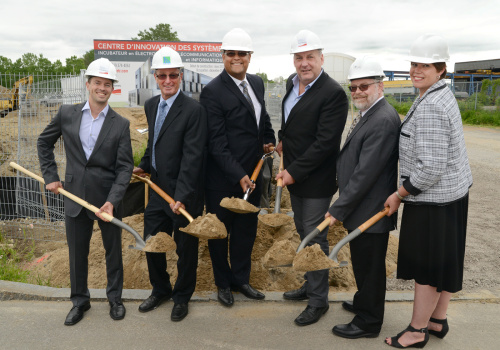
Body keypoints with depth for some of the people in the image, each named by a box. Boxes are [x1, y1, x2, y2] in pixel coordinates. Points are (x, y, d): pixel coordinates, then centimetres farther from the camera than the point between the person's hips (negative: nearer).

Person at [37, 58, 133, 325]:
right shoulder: (67, 113, 0)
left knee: (113, 251, 12)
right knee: (77, 252, 14)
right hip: (75, 197, 2)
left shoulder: (121, 125, -5)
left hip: (107, 198, -1)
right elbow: (44, 142, 14)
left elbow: (125, 166, -8)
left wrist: (112, 201, -18)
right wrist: (50, 176, 6)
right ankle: (80, 300, 34)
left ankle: (115, 298, 33)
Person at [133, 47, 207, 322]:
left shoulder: (193, 110, -17)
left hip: (184, 195, -7)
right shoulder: (151, 105, 7)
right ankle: (160, 290, 41)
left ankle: (181, 297, 33)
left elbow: (192, 157, -22)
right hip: (158, 190, 7)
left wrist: (181, 196, -25)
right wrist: (144, 166, 10)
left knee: (185, 248, 11)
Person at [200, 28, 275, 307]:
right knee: (220, 231, 11)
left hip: (252, 174, 6)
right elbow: (217, 142, -18)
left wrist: (269, 139, 6)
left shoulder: (257, 83, 7)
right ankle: (224, 283, 31)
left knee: (247, 229, 17)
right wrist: (238, 175, -22)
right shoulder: (213, 91, -15)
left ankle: (241, 279, 35)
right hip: (223, 179, -6)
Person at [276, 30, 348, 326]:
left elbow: (325, 142, -24)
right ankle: (310, 285, 39)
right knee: (303, 232, 20)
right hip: (294, 175, 9)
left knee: (315, 237, 2)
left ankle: (319, 300, 19)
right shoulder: (292, 82, 7)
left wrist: (295, 171, -21)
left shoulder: (333, 93, -19)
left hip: (316, 179, -9)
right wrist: (283, 140, 9)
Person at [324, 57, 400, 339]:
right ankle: (365, 303, 44)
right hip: (361, 208, 9)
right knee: (363, 261, 24)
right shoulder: (369, 114, 10)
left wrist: (339, 209, -21)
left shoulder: (383, 120, -23)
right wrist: (342, 206, 14)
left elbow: (365, 173, -26)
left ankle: (368, 321, 24)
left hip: (371, 211, -9)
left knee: (369, 265, 6)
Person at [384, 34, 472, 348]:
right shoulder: (443, 95, 9)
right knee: (443, 260, 19)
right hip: (453, 192, 10)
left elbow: (431, 167, -27)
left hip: (433, 199, -10)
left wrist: (399, 195, -15)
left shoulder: (429, 108, -24)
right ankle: (438, 321, 36)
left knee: (426, 265, 4)